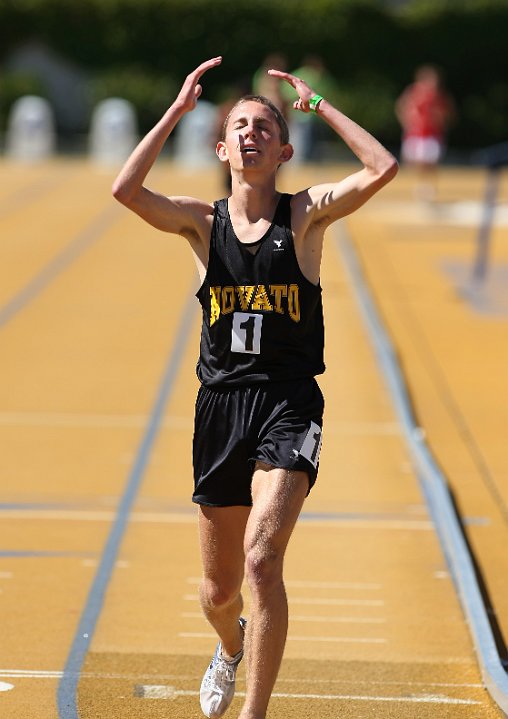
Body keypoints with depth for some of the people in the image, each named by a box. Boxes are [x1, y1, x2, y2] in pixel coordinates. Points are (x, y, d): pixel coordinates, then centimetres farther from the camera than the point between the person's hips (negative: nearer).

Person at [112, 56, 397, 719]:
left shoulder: (307, 214, 1)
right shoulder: (203, 222, 5)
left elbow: (383, 169, -15)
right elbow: (125, 189, -13)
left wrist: (317, 105, -6)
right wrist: (180, 108, -9)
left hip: (289, 403, -3)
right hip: (221, 403, 3)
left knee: (262, 560, -24)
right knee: (218, 590, 14)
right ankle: (231, 645, 50)